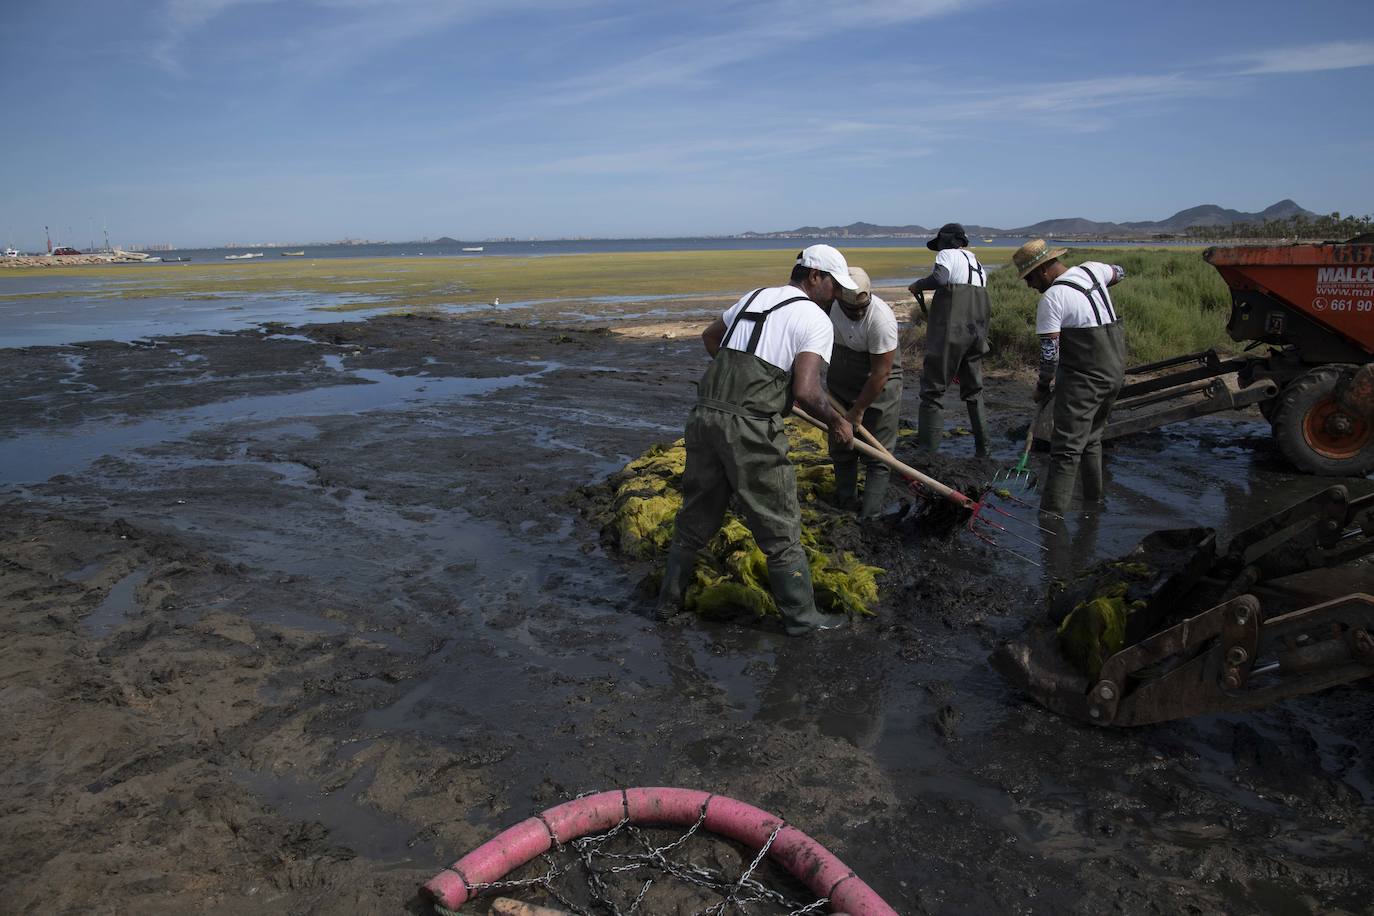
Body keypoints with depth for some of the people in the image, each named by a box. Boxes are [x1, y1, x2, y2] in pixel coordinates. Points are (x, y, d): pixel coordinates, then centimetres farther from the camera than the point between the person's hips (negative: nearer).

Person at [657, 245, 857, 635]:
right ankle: (801, 616, 21)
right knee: (779, 529, 8)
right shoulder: (816, 320, -2)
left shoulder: (754, 298, 20)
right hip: (751, 428, -7)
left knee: (695, 517, 20)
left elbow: (709, 337, 35)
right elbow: (806, 391, -14)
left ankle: (668, 602, 33)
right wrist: (838, 423, 2)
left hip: (705, 415, 7)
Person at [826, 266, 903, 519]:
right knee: (840, 448, 12)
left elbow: (881, 373, -24)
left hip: (879, 387, -5)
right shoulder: (827, 304, -15)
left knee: (877, 455, -5)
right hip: (840, 384, 5)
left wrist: (858, 410, -16)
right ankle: (845, 505, 26)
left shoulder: (881, 319, -30)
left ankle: (870, 517, -1)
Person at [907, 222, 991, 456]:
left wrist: (918, 285, -5)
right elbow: (983, 308, 20)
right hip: (976, 333, 8)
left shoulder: (948, 255, -1)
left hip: (950, 332, -7)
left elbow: (940, 278, -23)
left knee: (933, 388, -4)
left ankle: (928, 449, -7)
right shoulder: (979, 266, 22)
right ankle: (982, 447, 21)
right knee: (973, 389, 18)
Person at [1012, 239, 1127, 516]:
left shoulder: (1051, 298, -14)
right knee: (1092, 438, 21)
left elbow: (1049, 352, -15)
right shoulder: (1091, 269, 8)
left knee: (1066, 449, -10)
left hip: (1083, 378, -9)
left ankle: (1051, 514, -13)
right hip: (1116, 372, 9)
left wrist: (1043, 386, -1)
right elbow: (1119, 273, 33)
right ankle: (1093, 501, 30)